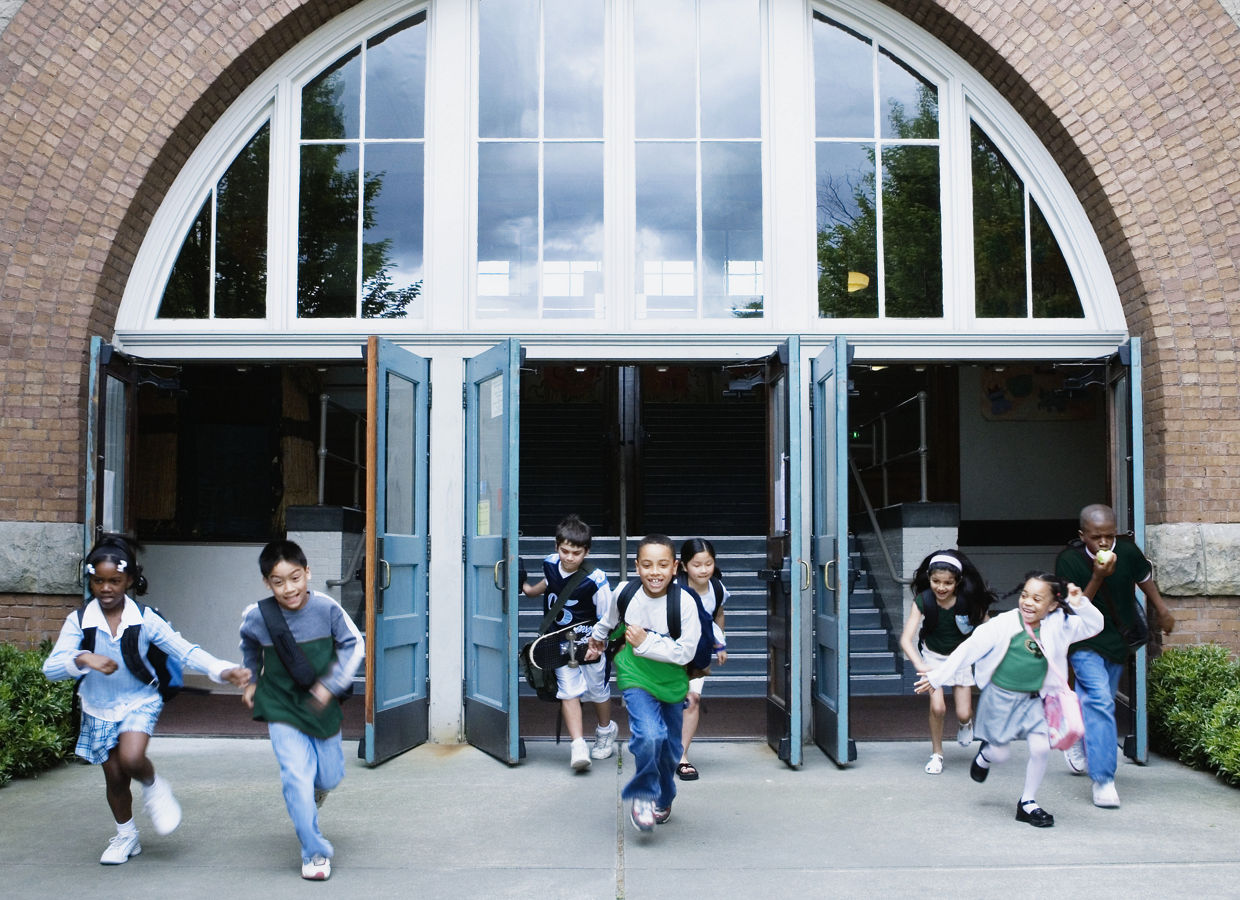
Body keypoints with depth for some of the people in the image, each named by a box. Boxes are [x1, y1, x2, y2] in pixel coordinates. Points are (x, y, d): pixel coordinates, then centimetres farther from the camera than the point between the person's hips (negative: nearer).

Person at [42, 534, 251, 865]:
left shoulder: (145, 619, -14)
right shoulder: (79, 621, -13)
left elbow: (185, 651, -17)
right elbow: (51, 668, -21)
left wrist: (223, 670, -33)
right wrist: (84, 659, -42)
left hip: (140, 701, -2)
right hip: (99, 710, 2)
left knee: (131, 759, -27)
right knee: (114, 778, 11)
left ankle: (154, 788, 8)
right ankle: (126, 836, 37)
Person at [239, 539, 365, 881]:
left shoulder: (326, 608, -18)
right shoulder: (256, 617, -14)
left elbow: (354, 644, -6)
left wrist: (330, 684, -14)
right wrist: (251, 680, 12)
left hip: (322, 707, 1)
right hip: (281, 709, -1)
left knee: (330, 776, 14)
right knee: (296, 777, -13)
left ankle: (316, 785, 53)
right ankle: (315, 852, 1)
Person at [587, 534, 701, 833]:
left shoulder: (684, 602, -19)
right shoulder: (625, 594, -12)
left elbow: (686, 652, -19)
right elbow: (609, 621, 13)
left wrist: (645, 643, -23)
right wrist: (597, 639, 31)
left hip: (672, 681, 1)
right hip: (635, 677, -1)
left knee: (669, 746, 13)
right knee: (649, 735, -23)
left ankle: (663, 799, 42)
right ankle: (642, 796, 1)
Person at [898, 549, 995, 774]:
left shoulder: (969, 600, -23)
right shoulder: (922, 601, -24)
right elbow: (906, 639, -28)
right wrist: (920, 666, -43)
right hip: (933, 656, 0)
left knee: (963, 713, -2)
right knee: (937, 707, -16)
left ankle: (965, 723, 38)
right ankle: (936, 754, 9)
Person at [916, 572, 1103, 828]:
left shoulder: (1058, 626, -5)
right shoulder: (1003, 624, -14)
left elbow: (1094, 625, -4)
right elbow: (969, 649, -10)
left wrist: (1080, 604, -23)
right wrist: (936, 677, -7)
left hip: (1034, 700, 3)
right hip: (1001, 698, -2)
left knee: (1041, 748, -11)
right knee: (1001, 754, 2)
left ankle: (1027, 803, 12)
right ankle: (985, 753, 42)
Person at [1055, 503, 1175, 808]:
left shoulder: (1127, 551, -13)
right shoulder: (1069, 560, -23)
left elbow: (1144, 578, 10)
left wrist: (1162, 610, 19)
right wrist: (1097, 578, -33)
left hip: (1118, 639, 5)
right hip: (1085, 642, -5)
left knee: (1095, 701, 18)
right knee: (1100, 699, -20)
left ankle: (1077, 741, 48)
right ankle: (1102, 779, -16)